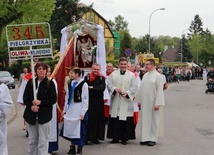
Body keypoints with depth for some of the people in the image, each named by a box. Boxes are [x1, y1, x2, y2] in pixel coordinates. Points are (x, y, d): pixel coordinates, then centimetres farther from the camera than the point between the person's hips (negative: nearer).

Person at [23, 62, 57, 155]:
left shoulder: (50, 83, -4)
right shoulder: (30, 82, 3)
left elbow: (53, 99, -6)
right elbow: (25, 98, 3)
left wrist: (40, 102, -17)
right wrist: (31, 106, -15)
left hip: (44, 115, -3)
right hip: (31, 115, 3)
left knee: (43, 140, 0)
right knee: (32, 139, 14)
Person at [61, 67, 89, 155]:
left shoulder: (83, 84, -11)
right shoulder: (70, 84, 8)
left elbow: (85, 99, -11)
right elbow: (67, 97, 13)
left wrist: (83, 112, -13)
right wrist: (65, 110, 11)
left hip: (79, 109, -6)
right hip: (70, 108, 6)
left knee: (79, 129, 1)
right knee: (70, 128, 9)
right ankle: (72, 148, 21)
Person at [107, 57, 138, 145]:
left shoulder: (131, 75, 4)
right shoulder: (113, 74, 9)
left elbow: (134, 87, 0)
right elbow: (109, 84, 4)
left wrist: (127, 93, -15)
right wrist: (115, 89, -15)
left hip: (126, 101, -1)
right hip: (115, 101, 2)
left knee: (125, 120, -2)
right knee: (115, 120, 3)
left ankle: (124, 138, 8)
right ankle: (115, 138, 12)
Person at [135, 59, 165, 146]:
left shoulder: (158, 76, -8)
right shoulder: (145, 75, 10)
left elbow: (160, 90, -12)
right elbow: (141, 88, 14)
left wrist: (157, 103, -17)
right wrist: (139, 100, 11)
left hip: (153, 102, -6)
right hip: (144, 102, 6)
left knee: (153, 120, 2)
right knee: (145, 119, 8)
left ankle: (153, 139, 9)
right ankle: (145, 138, 16)